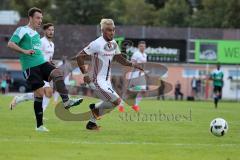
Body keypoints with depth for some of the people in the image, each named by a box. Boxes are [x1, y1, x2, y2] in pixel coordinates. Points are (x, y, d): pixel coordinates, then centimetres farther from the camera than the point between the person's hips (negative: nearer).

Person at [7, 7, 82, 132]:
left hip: (42, 63, 7)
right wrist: (24, 51, -23)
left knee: (58, 73, -23)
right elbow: (10, 44, -12)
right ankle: (39, 125, 0)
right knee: (39, 93, -9)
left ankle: (66, 101, -33)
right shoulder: (22, 30, -1)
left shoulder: (36, 34, 23)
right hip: (30, 67, -7)